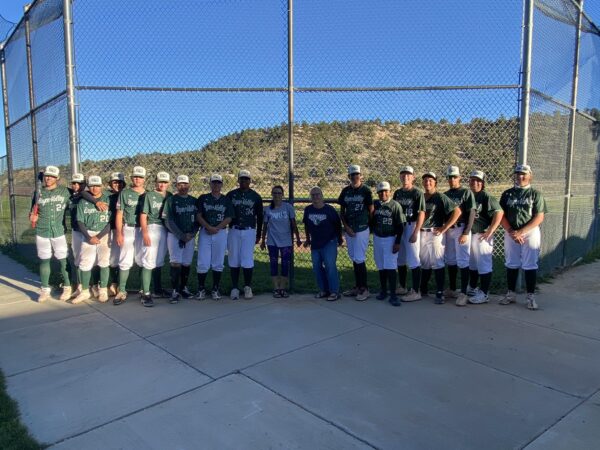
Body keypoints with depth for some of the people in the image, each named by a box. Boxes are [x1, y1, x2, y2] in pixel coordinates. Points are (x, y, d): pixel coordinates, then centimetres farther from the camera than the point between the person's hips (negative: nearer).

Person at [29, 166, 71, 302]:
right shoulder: (38, 193, 6)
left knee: (64, 260, 0)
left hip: (59, 232, -2)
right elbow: (32, 212, 13)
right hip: (42, 232, 2)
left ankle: (67, 287, 13)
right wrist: (32, 217, -7)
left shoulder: (65, 192, 0)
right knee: (44, 260, 8)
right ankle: (45, 290, 17)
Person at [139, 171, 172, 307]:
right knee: (148, 262, -9)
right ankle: (145, 294, -9)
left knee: (159, 262, 13)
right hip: (152, 228, -5)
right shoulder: (149, 195, 1)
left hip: (165, 230, 5)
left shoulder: (170, 197, 12)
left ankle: (157, 290, 23)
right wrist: (145, 233, -13)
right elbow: (143, 215, -4)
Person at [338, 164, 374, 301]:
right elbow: (342, 211, 10)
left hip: (362, 229, -5)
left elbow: (371, 210, 1)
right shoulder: (345, 191, 8)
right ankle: (357, 286, 21)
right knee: (354, 259, 11)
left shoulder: (366, 191, -3)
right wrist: (346, 227, -1)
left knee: (359, 259, -6)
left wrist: (371, 226, -1)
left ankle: (364, 288, 5)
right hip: (349, 230, 5)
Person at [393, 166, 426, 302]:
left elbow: (421, 214, -12)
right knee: (400, 259, 14)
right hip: (398, 227, 7)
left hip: (411, 226, -6)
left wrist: (415, 232, -18)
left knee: (413, 260, -5)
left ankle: (416, 292, 1)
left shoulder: (417, 193, -7)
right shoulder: (397, 193, 11)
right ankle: (402, 287, 27)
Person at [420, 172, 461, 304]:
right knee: (424, 264, 15)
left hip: (434, 234, -5)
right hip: (421, 234, 5)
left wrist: (444, 228, -12)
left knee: (438, 264, -4)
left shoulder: (440, 197, -4)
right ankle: (423, 290, 26)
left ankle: (439, 293, 1)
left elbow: (457, 211, -11)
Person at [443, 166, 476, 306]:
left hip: (461, 229, -6)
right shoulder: (445, 194, 13)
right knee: (450, 261, 12)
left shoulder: (466, 192, -3)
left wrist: (466, 233, -16)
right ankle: (451, 289, 23)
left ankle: (463, 293, -5)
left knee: (463, 261, -7)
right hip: (448, 230, 6)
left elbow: (472, 214, -8)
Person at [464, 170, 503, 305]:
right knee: (471, 264, 19)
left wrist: (490, 231, -21)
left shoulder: (486, 197, -12)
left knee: (484, 265, -1)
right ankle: (472, 289, 34)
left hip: (482, 236, -8)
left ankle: (484, 294, 6)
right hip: (469, 235, 8)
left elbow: (499, 213, -20)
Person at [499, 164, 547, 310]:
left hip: (530, 233, -3)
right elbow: (502, 215, 3)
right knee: (511, 264, 8)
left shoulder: (535, 194, -1)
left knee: (530, 265, 0)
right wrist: (511, 231, -12)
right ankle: (511, 294, 18)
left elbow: (539, 217, -8)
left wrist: (520, 232, -18)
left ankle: (530, 297, 8)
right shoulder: (507, 194, 7)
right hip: (510, 233, 3)